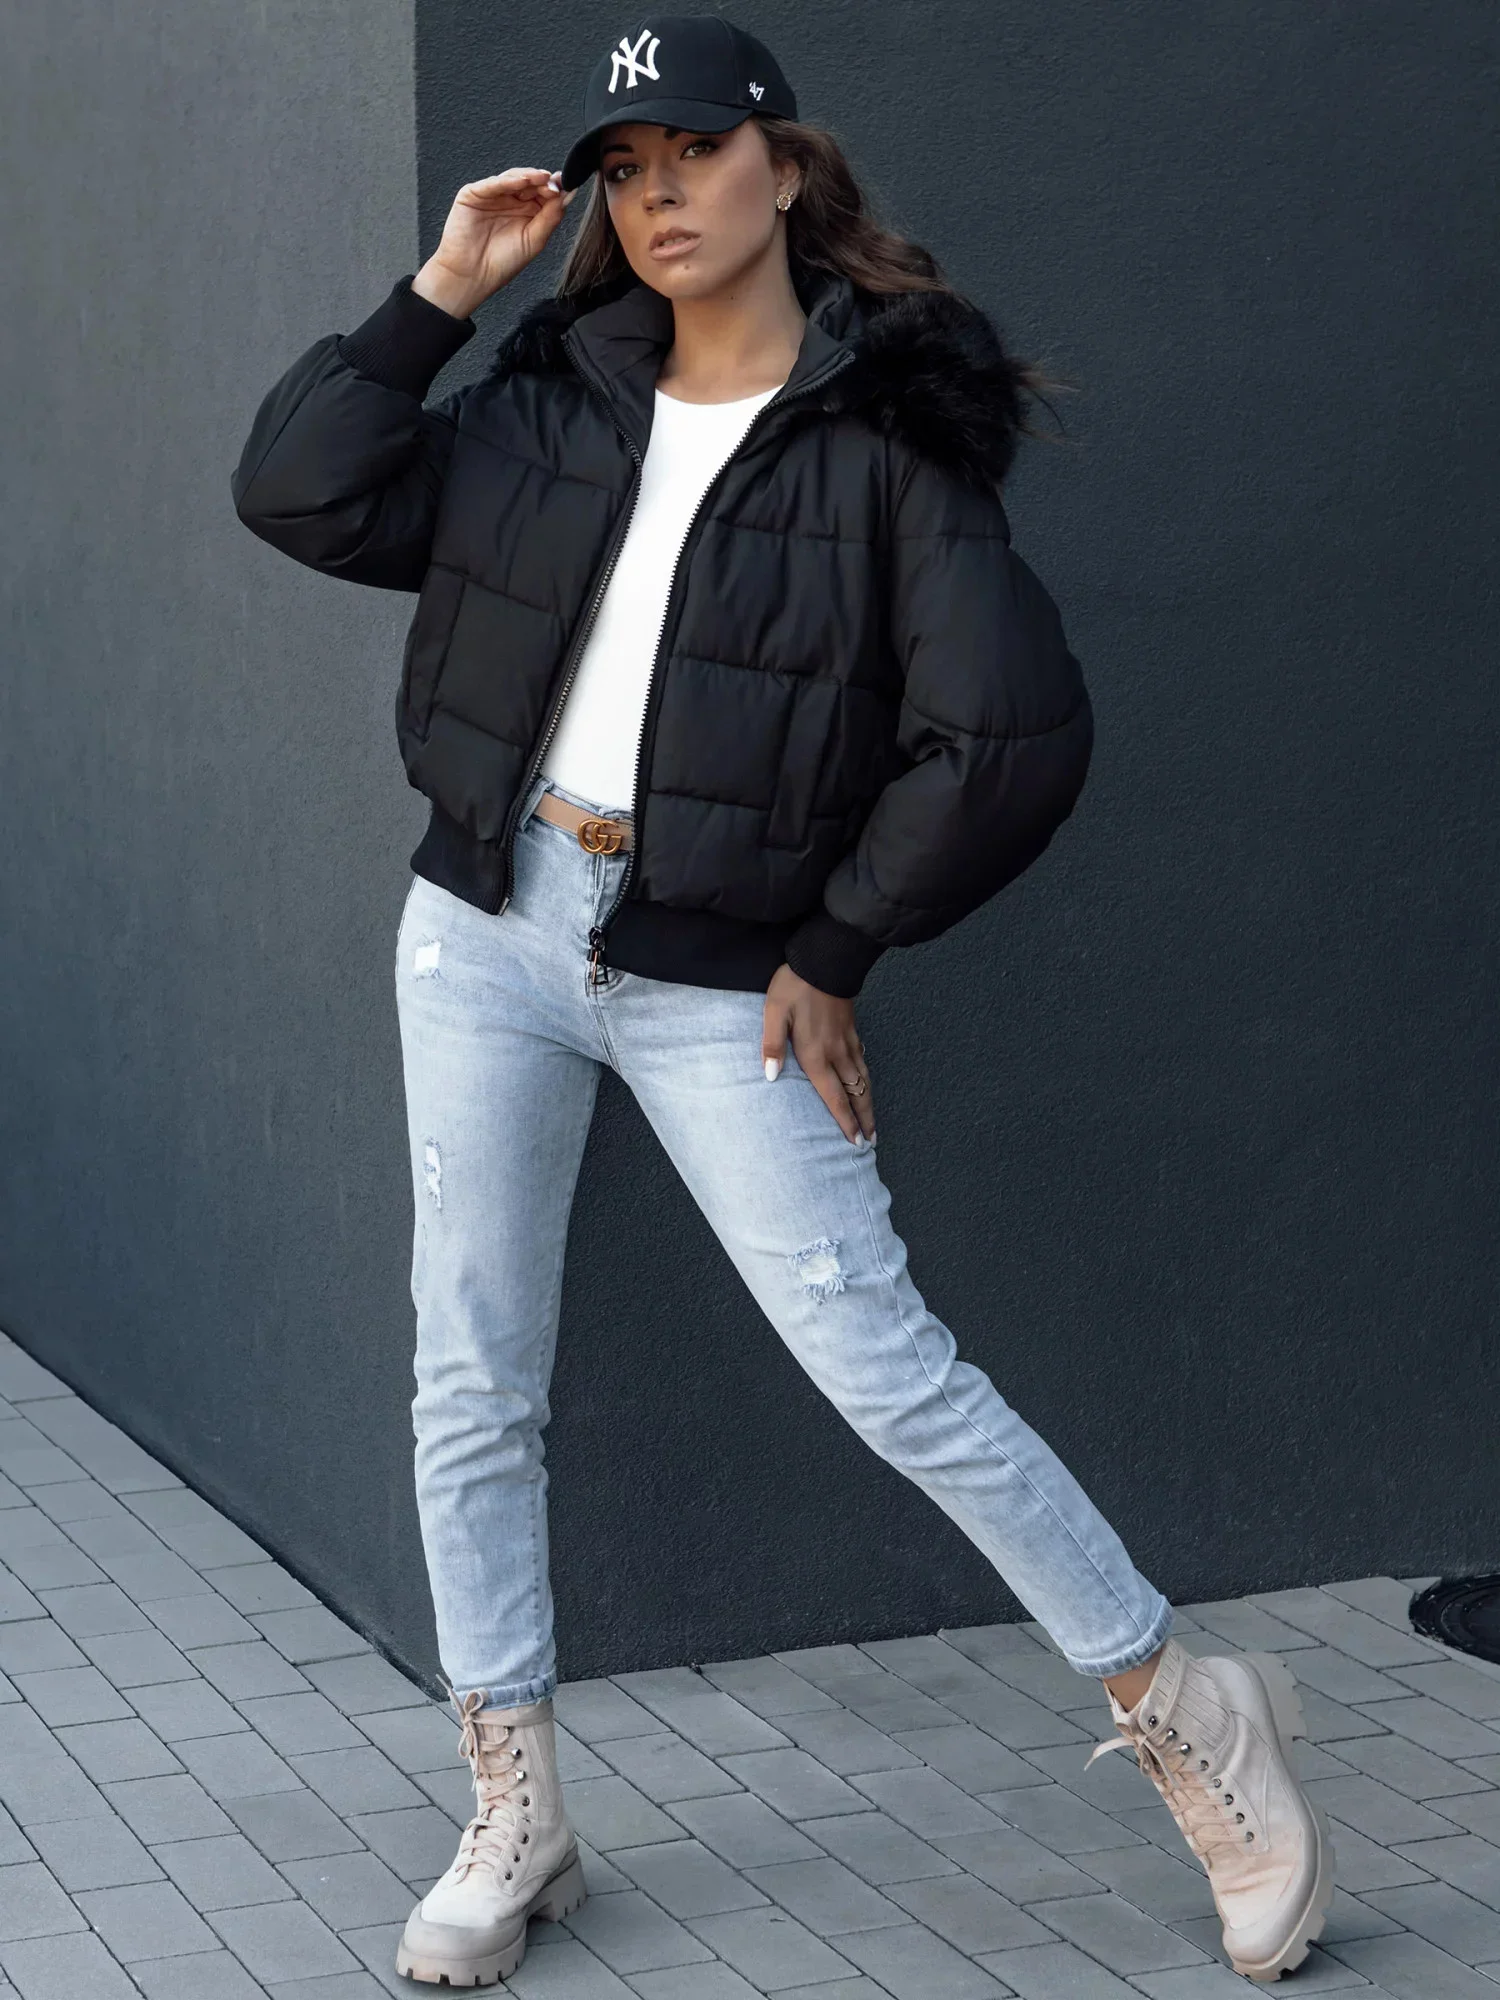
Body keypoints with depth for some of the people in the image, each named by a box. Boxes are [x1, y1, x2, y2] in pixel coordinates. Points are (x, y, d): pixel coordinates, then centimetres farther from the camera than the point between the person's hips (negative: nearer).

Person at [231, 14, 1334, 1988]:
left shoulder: (884, 435, -8)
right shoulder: (554, 402, 8)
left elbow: (1018, 732, -13)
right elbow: (297, 494, 1)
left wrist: (840, 949, -8)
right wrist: (437, 296, -3)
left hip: (713, 980, -5)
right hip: (486, 933, 5)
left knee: (890, 1369, -6)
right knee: (475, 1385, 8)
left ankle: (1189, 1717, 10)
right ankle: (514, 1823, 21)